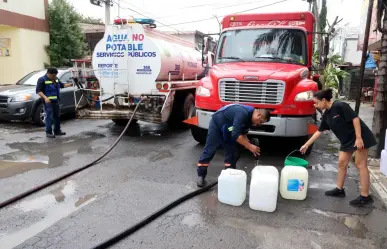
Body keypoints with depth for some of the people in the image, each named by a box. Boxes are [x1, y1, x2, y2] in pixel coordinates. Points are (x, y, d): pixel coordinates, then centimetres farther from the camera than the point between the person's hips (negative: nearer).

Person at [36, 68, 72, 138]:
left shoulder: (56, 79, 13)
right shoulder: (42, 80, -10)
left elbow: (61, 85, 27)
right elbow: (38, 91, -15)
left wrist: (69, 84, 13)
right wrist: (45, 98, -28)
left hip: (56, 101, 8)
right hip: (48, 101, -8)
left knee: (57, 116, 12)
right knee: (49, 117, -9)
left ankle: (57, 131, 22)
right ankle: (48, 132, -2)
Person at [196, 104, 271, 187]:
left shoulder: (250, 117, -6)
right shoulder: (243, 113, -35)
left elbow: (243, 133, 5)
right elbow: (236, 135, -39)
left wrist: (248, 144, -12)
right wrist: (249, 146, -35)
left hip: (228, 129, 9)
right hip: (217, 125, -9)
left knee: (232, 151, 5)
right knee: (209, 150, -6)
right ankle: (200, 176, 2)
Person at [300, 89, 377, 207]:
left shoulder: (340, 106, -19)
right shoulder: (326, 115, 6)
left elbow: (355, 119, -21)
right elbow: (319, 131, 12)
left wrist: (359, 138, -24)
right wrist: (306, 145, 12)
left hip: (360, 137, -8)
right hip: (347, 140, 8)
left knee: (360, 165, -5)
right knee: (342, 163, 9)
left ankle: (365, 196, 3)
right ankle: (339, 190, 21)